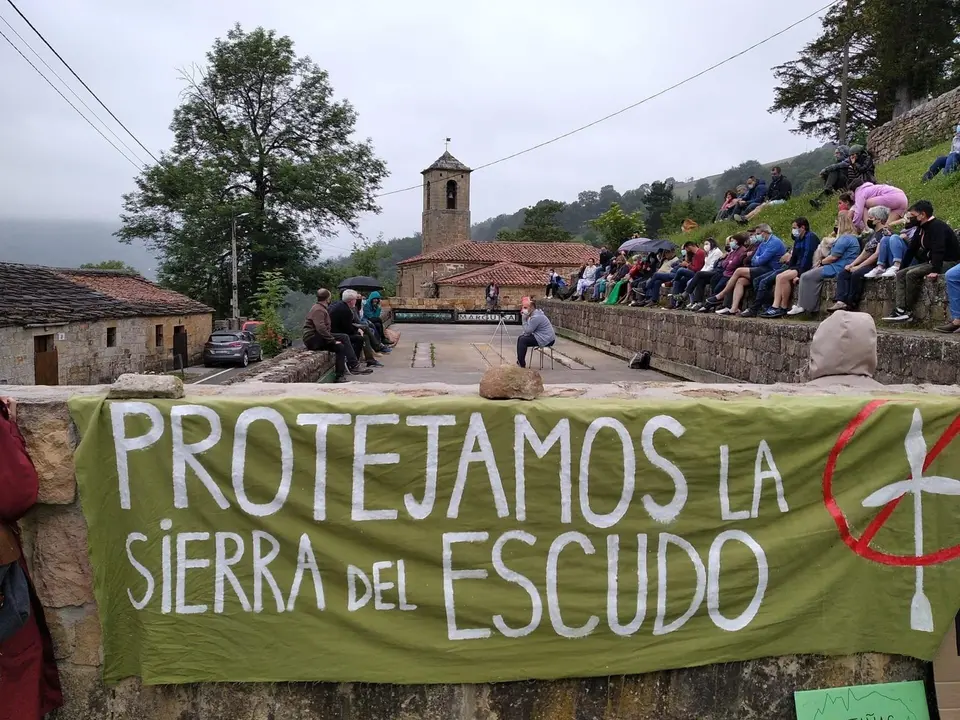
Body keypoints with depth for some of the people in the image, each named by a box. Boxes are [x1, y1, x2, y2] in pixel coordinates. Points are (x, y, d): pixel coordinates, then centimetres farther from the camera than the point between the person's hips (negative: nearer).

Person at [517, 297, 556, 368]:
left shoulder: (536, 317, -23)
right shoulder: (534, 313, 10)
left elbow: (528, 331, -20)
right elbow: (529, 329, 16)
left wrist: (524, 319, -16)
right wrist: (523, 333, -1)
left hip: (546, 340, -11)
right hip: (540, 336, 11)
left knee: (523, 340, -16)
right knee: (520, 338, 11)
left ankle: (522, 365, -10)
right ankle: (519, 361, 15)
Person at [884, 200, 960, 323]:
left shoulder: (937, 226, -17)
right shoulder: (921, 229, 11)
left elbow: (938, 249, -28)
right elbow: (911, 250, 15)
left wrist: (935, 271, -37)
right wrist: (901, 269, 12)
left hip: (948, 262, -10)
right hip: (931, 262, 10)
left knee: (912, 274, -25)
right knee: (900, 275, -4)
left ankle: (908, 311, -16)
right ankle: (900, 309, -21)